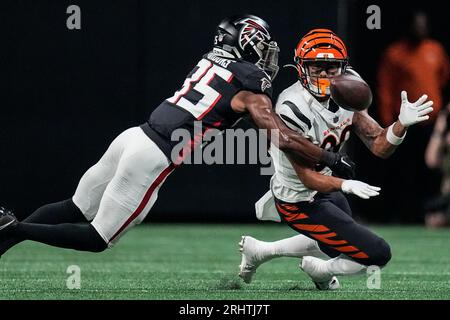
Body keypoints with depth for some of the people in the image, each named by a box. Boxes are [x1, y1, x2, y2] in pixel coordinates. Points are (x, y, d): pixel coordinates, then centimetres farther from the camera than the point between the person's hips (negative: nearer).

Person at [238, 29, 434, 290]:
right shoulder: (292, 110, -31)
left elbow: (379, 146, -10)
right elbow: (307, 178, -28)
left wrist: (402, 124, -30)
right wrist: (345, 185, -46)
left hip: (326, 188, 8)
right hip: (301, 203, -8)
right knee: (378, 254, -8)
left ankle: (259, 250, 41)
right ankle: (322, 271, 20)